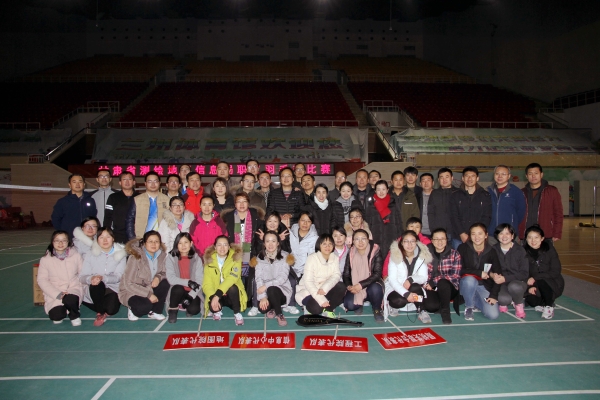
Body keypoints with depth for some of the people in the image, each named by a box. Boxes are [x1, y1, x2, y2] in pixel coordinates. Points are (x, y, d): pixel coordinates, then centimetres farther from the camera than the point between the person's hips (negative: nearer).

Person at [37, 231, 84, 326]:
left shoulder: (76, 256, 1)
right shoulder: (45, 259, -1)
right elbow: (42, 280, -3)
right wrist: (58, 294, -14)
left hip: (73, 289, 0)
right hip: (54, 294, 0)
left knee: (70, 299, -34)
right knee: (56, 315, -23)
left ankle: (74, 315, 0)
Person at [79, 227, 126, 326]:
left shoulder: (120, 254, 2)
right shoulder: (92, 255, 5)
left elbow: (118, 277, -9)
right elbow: (82, 277, -3)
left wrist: (103, 278, -31)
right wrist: (91, 278, -28)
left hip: (113, 289, -1)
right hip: (94, 290, 1)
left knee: (112, 309, -31)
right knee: (97, 284, -35)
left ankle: (103, 311, 7)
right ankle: (100, 313, -13)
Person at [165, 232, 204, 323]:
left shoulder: (196, 259, -3)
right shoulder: (171, 258, -6)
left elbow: (199, 281, -8)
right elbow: (171, 279, -14)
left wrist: (191, 296, -20)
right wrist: (188, 282, -26)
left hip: (192, 292, 0)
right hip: (177, 291, 0)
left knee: (194, 310, -28)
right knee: (178, 288, -34)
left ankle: (185, 305, 9)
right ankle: (173, 310, -5)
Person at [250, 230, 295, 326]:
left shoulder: (285, 256, -5)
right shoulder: (259, 258, 2)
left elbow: (283, 278, -15)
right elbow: (258, 278, -8)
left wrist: (266, 285, -26)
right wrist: (262, 297, -22)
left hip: (282, 290, -2)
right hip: (265, 291, 2)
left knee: (271, 289, -35)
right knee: (263, 308, -28)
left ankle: (279, 314, -12)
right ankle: (271, 308, 8)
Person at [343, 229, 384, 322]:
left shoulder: (375, 252, -11)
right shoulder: (351, 254, -1)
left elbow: (377, 274, -19)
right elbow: (346, 274, 1)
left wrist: (361, 285, -29)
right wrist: (349, 286, -21)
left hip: (371, 285, -2)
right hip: (355, 288, 2)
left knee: (375, 288, -37)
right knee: (349, 305, -27)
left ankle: (377, 311, -5)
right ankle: (359, 304, 13)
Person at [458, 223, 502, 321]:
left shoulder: (491, 252, -2)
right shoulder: (463, 248, -10)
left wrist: (493, 295, -9)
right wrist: (479, 273, -18)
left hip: (484, 286, 2)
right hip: (467, 283, -2)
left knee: (493, 315, -18)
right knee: (470, 279, -38)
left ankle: (474, 301, 15)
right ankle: (469, 307, -10)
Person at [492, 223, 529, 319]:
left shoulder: (520, 250, -6)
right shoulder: (494, 250, 0)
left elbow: (524, 273, -9)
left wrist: (505, 278, -21)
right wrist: (492, 274, -22)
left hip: (518, 282, 0)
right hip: (501, 284, 0)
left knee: (513, 286, -36)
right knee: (504, 299, -33)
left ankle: (519, 304, -1)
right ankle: (503, 303, 8)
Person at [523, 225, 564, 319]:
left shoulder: (549, 249, -12)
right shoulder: (525, 252, -7)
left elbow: (556, 272, -14)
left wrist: (535, 278, -24)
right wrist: (529, 286, -22)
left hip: (553, 284, -1)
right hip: (534, 284, 2)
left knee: (541, 281, -34)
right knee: (531, 300, -27)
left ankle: (549, 306, -7)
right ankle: (542, 303, 11)